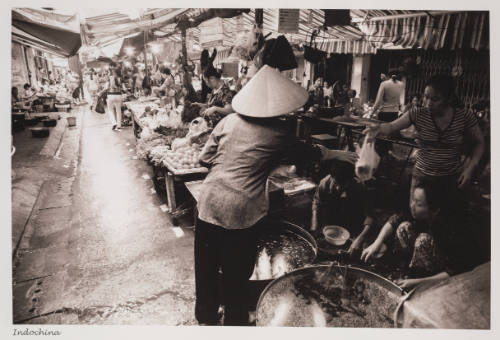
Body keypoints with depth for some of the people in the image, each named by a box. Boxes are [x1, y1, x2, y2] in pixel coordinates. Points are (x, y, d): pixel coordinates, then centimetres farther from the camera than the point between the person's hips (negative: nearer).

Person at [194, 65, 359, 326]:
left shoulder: (229, 120, 5)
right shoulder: (280, 131, -2)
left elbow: (205, 158, 8)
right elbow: (306, 152, 15)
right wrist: (337, 154, 32)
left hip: (210, 201, 4)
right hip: (243, 209, -4)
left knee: (206, 266, 21)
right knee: (237, 274, 15)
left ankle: (205, 317, 43)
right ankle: (234, 322, 36)